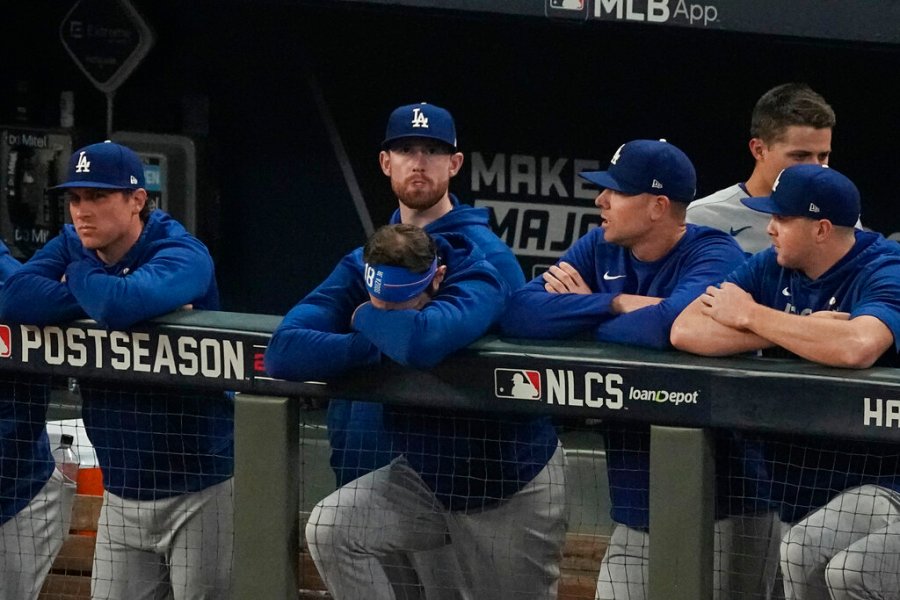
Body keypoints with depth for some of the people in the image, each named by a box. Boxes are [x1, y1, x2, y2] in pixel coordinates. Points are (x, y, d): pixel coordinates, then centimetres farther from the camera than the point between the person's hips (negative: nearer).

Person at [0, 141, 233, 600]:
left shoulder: (183, 256, -13)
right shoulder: (72, 247, 6)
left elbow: (120, 304, -33)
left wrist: (78, 278, -12)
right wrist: (96, 300, -19)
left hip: (200, 491, -6)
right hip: (122, 494, 6)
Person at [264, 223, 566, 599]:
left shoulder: (479, 281, -28)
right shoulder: (357, 272, -16)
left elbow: (424, 342, -49)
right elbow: (282, 353, -27)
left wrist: (367, 318, -29)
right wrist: (382, 348, -32)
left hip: (513, 483, -4)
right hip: (426, 473, 4)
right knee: (329, 530, -17)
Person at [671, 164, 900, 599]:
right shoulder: (770, 270, 3)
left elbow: (856, 348, -35)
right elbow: (685, 331, -10)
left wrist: (751, 316, -20)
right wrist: (805, 335, -19)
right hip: (792, 478, 6)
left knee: (801, 553, -26)